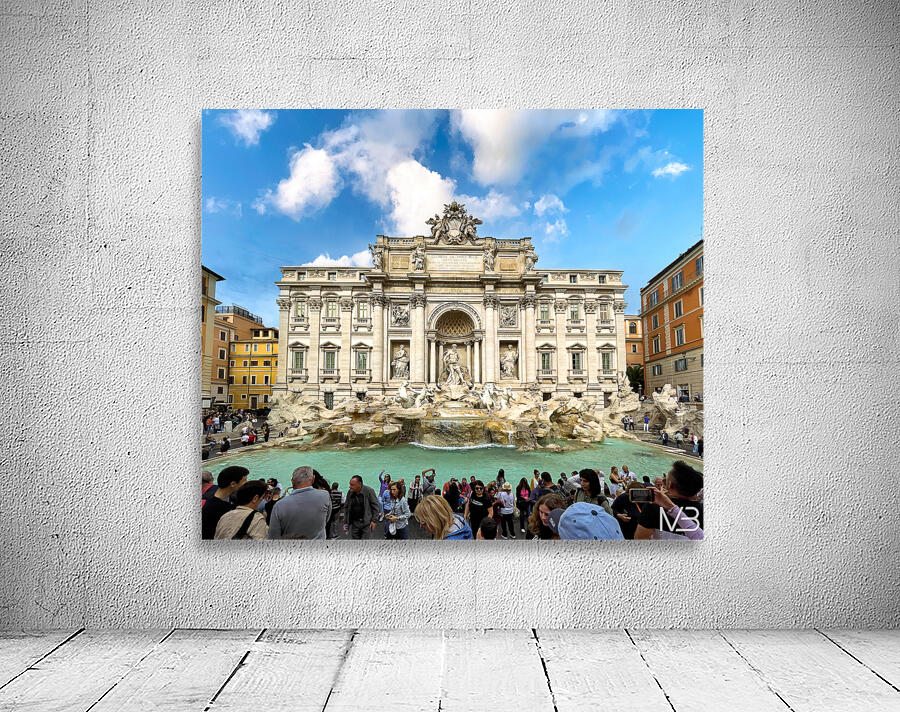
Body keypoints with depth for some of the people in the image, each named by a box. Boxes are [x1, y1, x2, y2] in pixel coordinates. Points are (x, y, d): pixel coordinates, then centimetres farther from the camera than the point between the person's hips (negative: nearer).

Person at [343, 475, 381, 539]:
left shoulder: (369, 491, -10)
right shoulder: (350, 492, 1)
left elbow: (376, 506, -5)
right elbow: (346, 507, 12)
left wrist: (374, 520, -10)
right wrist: (345, 522, 8)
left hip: (366, 523, -4)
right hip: (354, 523, 4)